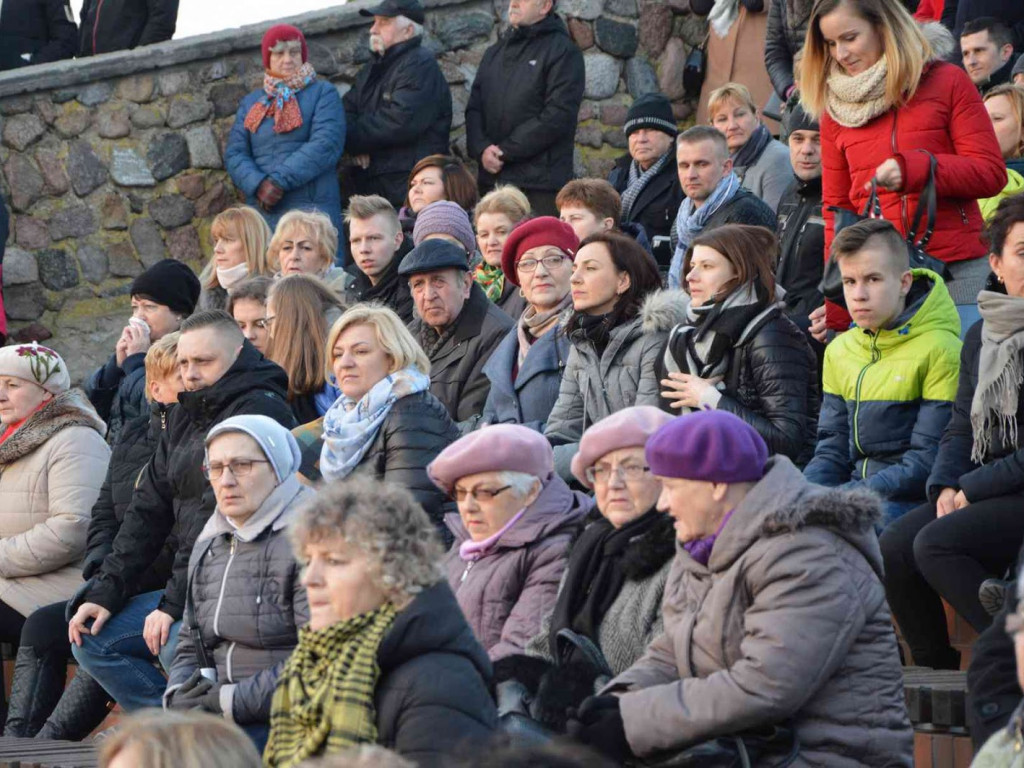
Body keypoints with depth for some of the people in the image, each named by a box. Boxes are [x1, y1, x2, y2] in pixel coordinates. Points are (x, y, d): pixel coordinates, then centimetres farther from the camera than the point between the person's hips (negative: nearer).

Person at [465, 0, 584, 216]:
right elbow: (474, 108, 16)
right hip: (492, 180, 6)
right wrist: (481, 148, -5)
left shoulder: (562, 51, -2)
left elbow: (557, 116, -11)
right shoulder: (494, 53, 21)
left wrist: (505, 151, -12)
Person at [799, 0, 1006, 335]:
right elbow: (837, 210, 15)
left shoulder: (947, 83, 2)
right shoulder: (835, 110, 12)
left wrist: (913, 168, -19)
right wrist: (835, 313, 8)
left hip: (956, 276, -2)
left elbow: (991, 173, -3)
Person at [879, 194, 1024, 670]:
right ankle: (937, 672, -2)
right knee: (893, 549, -14)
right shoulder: (981, 336, 15)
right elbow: (962, 428, 19)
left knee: (937, 544, -26)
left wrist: (972, 488, -11)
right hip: (982, 492, 7)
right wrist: (946, 485, -1)